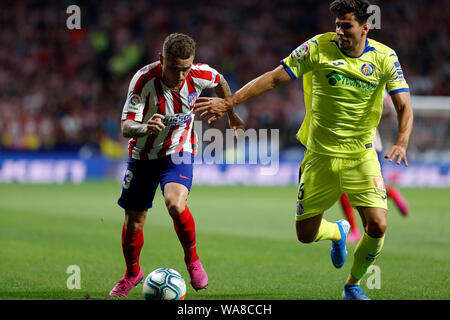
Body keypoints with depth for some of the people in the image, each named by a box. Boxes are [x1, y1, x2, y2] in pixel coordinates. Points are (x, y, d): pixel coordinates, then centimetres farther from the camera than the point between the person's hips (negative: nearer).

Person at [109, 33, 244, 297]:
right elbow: (126, 126, -30)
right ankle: (132, 274, 36)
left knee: (175, 203, -29)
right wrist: (144, 128, -53)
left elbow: (220, 83, 7)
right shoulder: (144, 79, -26)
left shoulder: (200, 75, -19)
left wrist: (231, 114, 22)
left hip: (179, 152, 0)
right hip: (143, 154, 0)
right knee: (134, 221, 7)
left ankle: (192, 258, -2)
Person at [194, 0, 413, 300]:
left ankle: (353, 284, 14)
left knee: (377, 226, -16)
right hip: (320, 155, 0)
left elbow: (404, 107, -8)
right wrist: (229, 102, -14)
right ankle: (338, 232, 41)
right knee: (305, 233, 2)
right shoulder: (319, 48, -8)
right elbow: (275, 77, -7)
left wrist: (401, 143, -28)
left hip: (361, 157, 0)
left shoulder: (384, 57, -6)